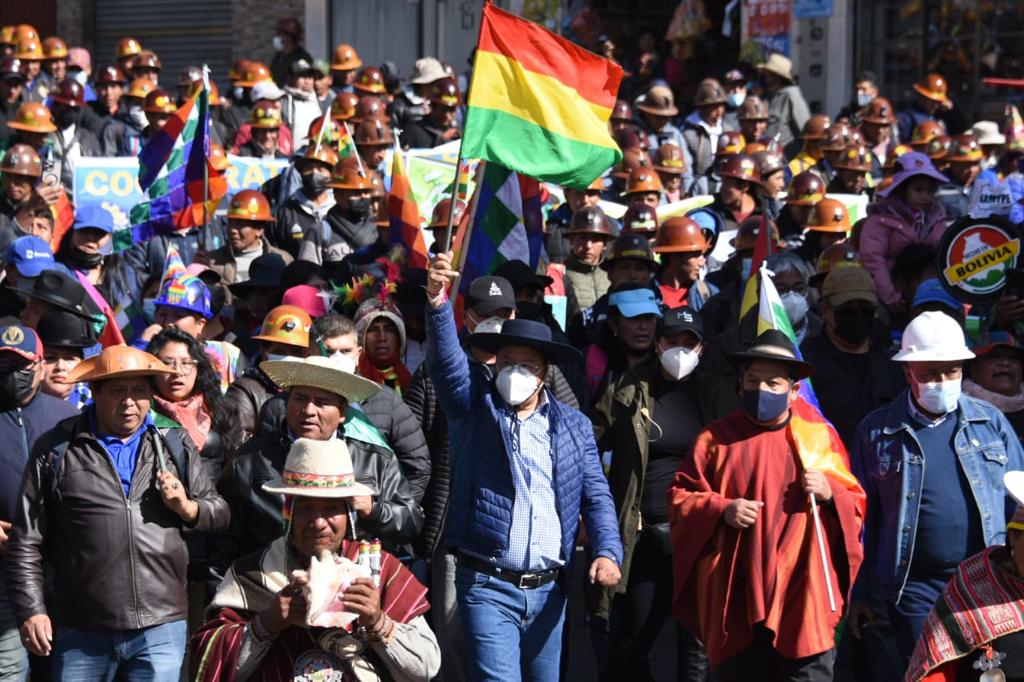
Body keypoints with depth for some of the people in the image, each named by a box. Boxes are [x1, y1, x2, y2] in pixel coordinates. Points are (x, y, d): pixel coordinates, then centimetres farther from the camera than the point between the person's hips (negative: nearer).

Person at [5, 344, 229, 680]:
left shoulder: (175, 445, 13)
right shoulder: (55, 450, 5)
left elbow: (219, 514, 18)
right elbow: (26, 543, 6)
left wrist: (187, 508, -3)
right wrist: (31, 611, -2)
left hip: (161, 630, 1)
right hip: (81, 633, -1)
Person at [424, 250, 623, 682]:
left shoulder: (573, 426, 11)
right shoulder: (474, 405, 4)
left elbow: (596, 497, 6)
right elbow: (445, 358, -13)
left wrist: (607, 552, -11)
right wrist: (438, 301, -30)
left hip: (548, 589, 4)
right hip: (488, 586, -4)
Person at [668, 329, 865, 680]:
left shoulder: (820, 436, 9)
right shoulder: (717, 437, 8)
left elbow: (856, 505, 13)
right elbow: (680, 497, 9)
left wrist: (829, 492, -9)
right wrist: (722, 510, -9)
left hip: (802, 597, -1)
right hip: (737, 599, 1)